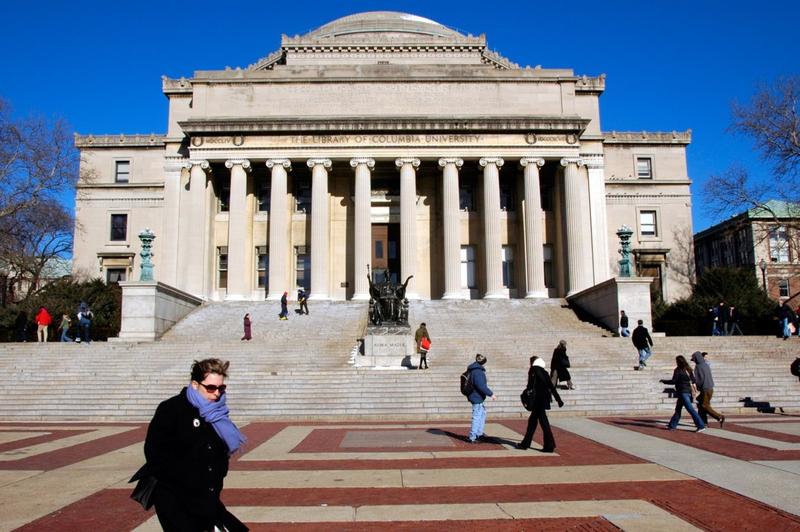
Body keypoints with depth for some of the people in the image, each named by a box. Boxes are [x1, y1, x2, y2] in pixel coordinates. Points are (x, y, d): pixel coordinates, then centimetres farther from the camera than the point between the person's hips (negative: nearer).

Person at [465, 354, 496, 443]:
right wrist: (490, 394, -20)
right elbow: (481, 386, -26)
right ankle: (472, 438, 3)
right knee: (477, 417, -3)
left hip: (476, 396, 11)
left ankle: (479, 433, 31)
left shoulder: (473, 370, 10)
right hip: (477, 397, -11)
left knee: (483, 412, 23)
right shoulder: (478, 372, -21)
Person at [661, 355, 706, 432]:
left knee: (690, 408, -8)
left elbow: (673, 381, -12)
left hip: (683, 392, -9)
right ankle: (672, 425, 22)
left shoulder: (678, 370, -12)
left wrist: (664, 381, 1)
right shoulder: (688, 369, 9)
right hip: (688, 391, 9)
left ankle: (701, 425, -11)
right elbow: (693, 380, 11)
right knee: (678, 408, 15)